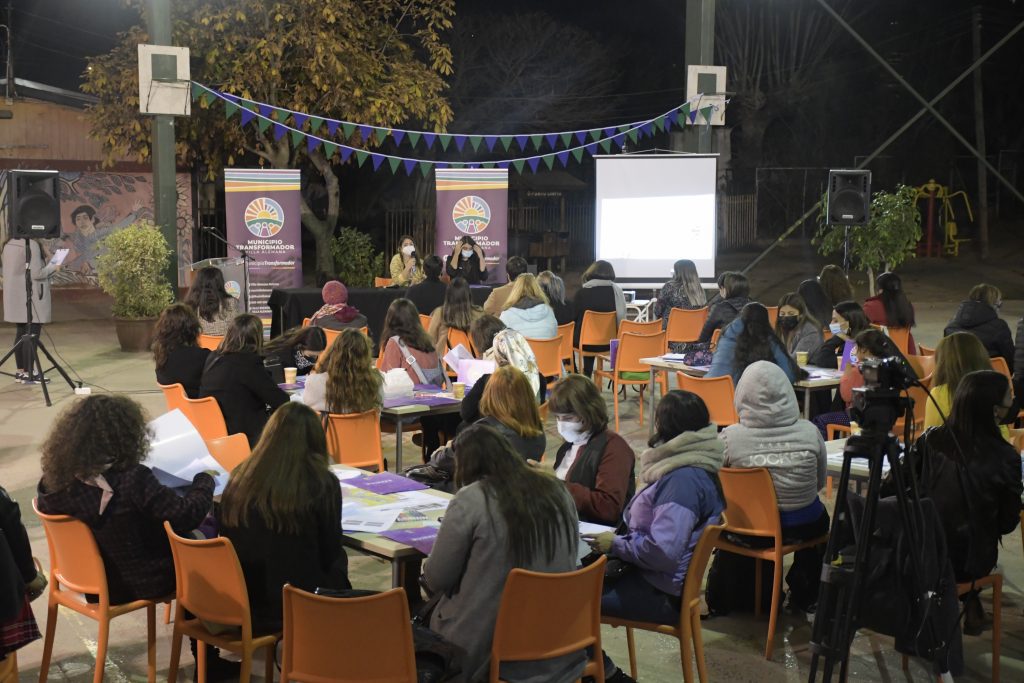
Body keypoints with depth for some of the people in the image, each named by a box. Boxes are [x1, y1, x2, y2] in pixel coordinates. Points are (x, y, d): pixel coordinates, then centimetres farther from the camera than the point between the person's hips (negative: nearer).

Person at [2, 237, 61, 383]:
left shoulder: (9, 245, 11)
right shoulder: (31, 245, -17)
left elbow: (17, 270, 17)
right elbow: (36, 273, -19)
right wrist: (53, 267, -3)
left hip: (16, 296, 9)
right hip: (31, 295, -9)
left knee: (21, 333, 13)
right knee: (32, 335, -5)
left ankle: (20, 371, 17)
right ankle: (29, 373, -5)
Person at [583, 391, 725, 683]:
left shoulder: (684, 479, -25)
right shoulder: (688, 465, 7)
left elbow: (663, 552, -30)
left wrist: (615, 545, -15)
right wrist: (621, 537, 6)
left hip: (661, 593, -10)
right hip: (652, 576, 10)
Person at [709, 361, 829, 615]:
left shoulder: (729, 437, -20)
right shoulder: (809, 433, -15)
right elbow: (820, 483, 1)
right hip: (803, 528, 1)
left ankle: (723, 598, 44)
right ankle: (804, 596, 43)